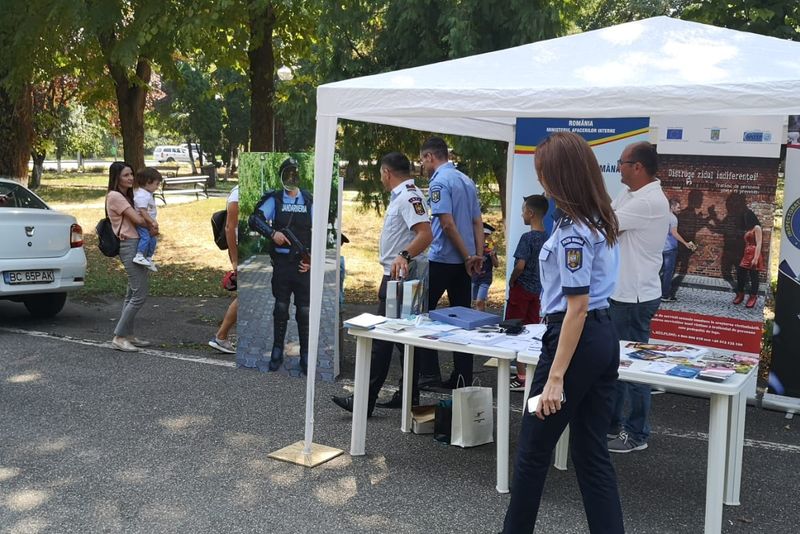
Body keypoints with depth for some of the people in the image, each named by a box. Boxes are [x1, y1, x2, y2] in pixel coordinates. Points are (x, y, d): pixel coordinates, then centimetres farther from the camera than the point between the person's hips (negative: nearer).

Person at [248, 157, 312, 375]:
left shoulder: (310, 201, 8)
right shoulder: (274, 199, 4)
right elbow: (254, 219, -6)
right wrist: (272, 233, -22)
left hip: (303, 265, 1)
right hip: (281, 262, -1)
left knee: (304, 311, 1)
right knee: (280, 308, 5)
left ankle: (305, 356, 9)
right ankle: (277, 353, 16)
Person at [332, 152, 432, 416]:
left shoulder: (408, 196, -16)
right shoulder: (401, 196, 17)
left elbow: (425, 233, -28)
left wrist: (404, 256, -41)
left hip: (400, 278, -11)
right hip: (397, 278, 11)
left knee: (381, 338, -9)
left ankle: (365, 401, -7)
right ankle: (410, 395, 20)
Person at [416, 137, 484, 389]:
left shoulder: (439, 182, -11)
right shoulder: (467, 181, 14)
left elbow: (447, 224, -18)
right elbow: (478, 222, 12)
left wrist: (467, 257, -12)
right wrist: (477, 255, 6)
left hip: (442, 259, -7)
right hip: (463, 261, 7)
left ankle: (428, 371, 3)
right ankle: (463, 377, 11)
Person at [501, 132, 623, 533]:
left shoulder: (573, 232, -19)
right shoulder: (600, 221, 8)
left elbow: (577, 307, -22)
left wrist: (555, 377, -21)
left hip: (576, 339, -9)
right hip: (605, 338, 9)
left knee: (533, 450, 8)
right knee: (592, 453, 12)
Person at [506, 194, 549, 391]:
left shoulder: (527, 238, -18)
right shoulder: (547, 237, 4)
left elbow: (520, 265, -23)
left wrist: (512, 281, -7)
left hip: (522, 288, -7)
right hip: (537, 288, 7)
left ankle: (521, 377, 2)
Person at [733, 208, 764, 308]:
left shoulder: (756, 228, -3)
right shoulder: (748, 230, 21)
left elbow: (758, 244, -12)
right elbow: (747, 244, 14)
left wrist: (756, 258, -21)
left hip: (753, 255, -8)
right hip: (746, 255, 8)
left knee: (753, 276, -2)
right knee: (740, 274, 6)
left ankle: (753, 297, 4)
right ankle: (740, 294, 16)